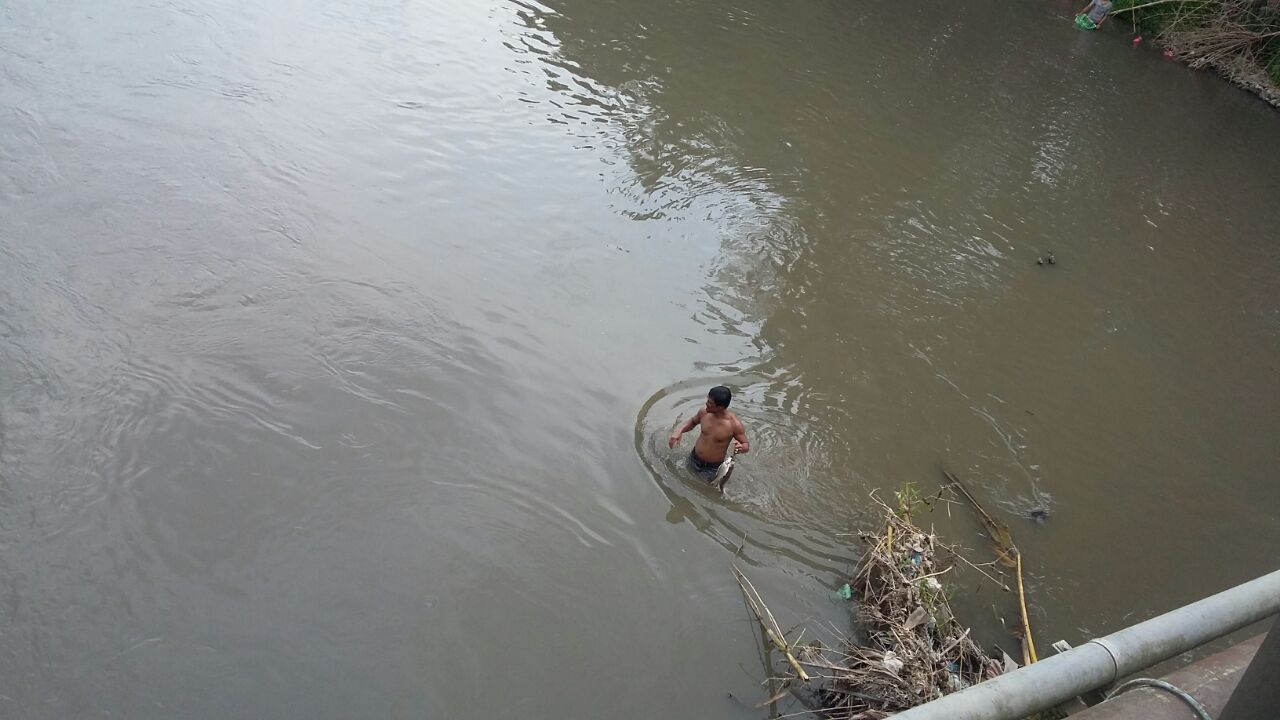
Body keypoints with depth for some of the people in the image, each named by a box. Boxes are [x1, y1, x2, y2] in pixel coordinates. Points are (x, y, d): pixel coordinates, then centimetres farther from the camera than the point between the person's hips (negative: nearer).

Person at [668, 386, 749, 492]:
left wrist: (741, 448, -36)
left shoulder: (734, 424, -27)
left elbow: (747, 445, -13)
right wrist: (679, 431, -9)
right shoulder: (704, 412, -15)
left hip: (713, 468, -4)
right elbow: (692, 421, 8)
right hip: (693, 460, 4)